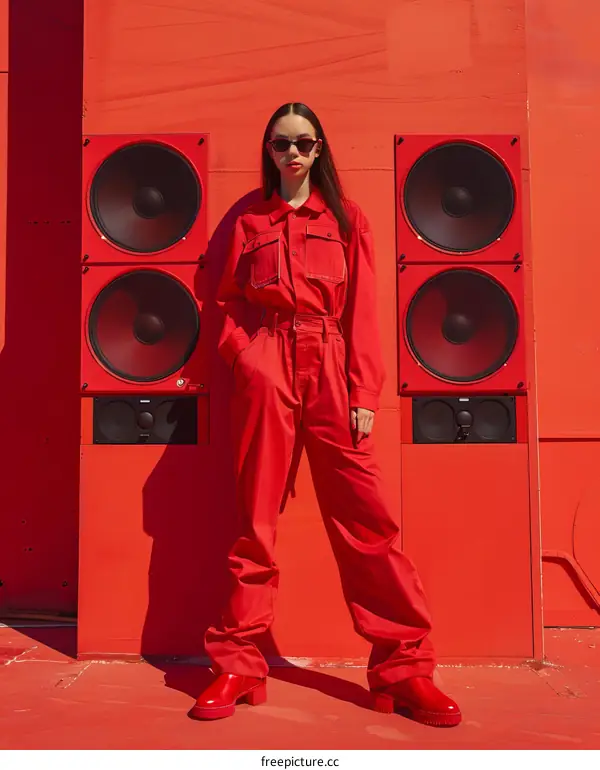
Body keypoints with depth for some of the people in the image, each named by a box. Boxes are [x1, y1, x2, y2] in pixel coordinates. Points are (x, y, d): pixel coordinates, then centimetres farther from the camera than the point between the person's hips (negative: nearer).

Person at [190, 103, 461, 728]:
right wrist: (248, 359, -6)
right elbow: (230, 304, 14)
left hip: (331, 369, 0)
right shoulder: (249, 223, 15)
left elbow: (362, 313, 7)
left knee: (365, 516, -4)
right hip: (266, 371, 1)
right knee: (256, 518, 1)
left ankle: (403, 667, 5)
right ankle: (239, 665, 11)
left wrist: (364, 395, -2)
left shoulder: (347, 220, 14)